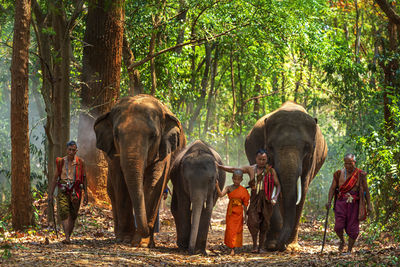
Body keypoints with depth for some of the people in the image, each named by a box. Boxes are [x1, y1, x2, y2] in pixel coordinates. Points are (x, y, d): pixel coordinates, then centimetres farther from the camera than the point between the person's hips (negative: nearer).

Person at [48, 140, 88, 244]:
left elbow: (84, 179, 8)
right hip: (63, 191, 0)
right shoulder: (61, 162, 5)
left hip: (75, 192, 1)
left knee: (72, 216, 4)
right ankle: (67, 238, -25)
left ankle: (68, 237, 16)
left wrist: (86, 194, 3)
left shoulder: (80, 163, 3)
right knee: (63, 213, -17)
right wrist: (51, 194, 7)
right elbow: (55, 178, 9)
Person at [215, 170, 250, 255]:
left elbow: (244, 203, 2)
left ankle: (234, 247, 13)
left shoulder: (243, 190, -1)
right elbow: (221, 195, -18)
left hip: (239, 212, 0)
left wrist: (245, 215, 2)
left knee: (237, 229, 4)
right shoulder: (229, 188, -3)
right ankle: (232, 249, 4)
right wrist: (217, 186, -32)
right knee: (230, 230, -2)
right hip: (230, 212, 0)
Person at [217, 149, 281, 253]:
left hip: (266, 200, 0)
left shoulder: (271, 171, 0)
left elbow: (278, 185, 1)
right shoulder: (250, 169, 5)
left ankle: (260, 247, 14)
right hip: (255, 199, 0)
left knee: (264, 224, 2)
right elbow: (233, 169, 4)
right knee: (253, 222, -17)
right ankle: (254, 244, 0)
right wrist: (218, 166, -3)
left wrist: (275, 197, -16)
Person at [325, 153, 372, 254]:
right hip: (341, 203, 1)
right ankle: (342, 241, 21)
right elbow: (332, 188, 2)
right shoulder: (339, 174, 3)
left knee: (352, 228, -2)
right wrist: (329, 202, -10)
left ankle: (349, 250, 12)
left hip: (354, 204, -1)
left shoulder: (360, 175, -1)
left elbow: (366, 190, 2)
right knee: (338, 226, -10)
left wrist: (369, 205, -2)